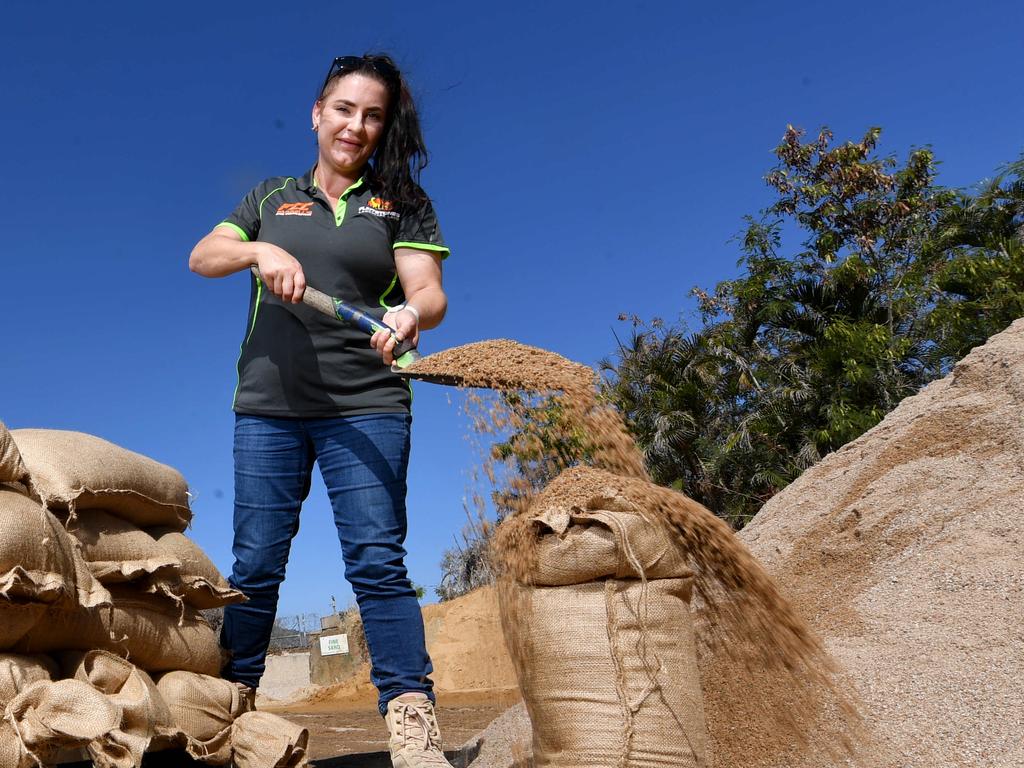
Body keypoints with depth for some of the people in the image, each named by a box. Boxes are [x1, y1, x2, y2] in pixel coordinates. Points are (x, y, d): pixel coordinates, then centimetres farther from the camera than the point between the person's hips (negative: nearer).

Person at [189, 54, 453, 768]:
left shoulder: (401, 201, 10)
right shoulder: (272, 198, 18)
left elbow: (429, 291, -3)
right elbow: (202, 257, 7)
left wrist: (410, 314, -27)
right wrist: (260, 251, -14)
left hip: (365, 406, -2)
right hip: (268, 405, 3)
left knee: (377, 560, -10)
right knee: (255, 563, 5)